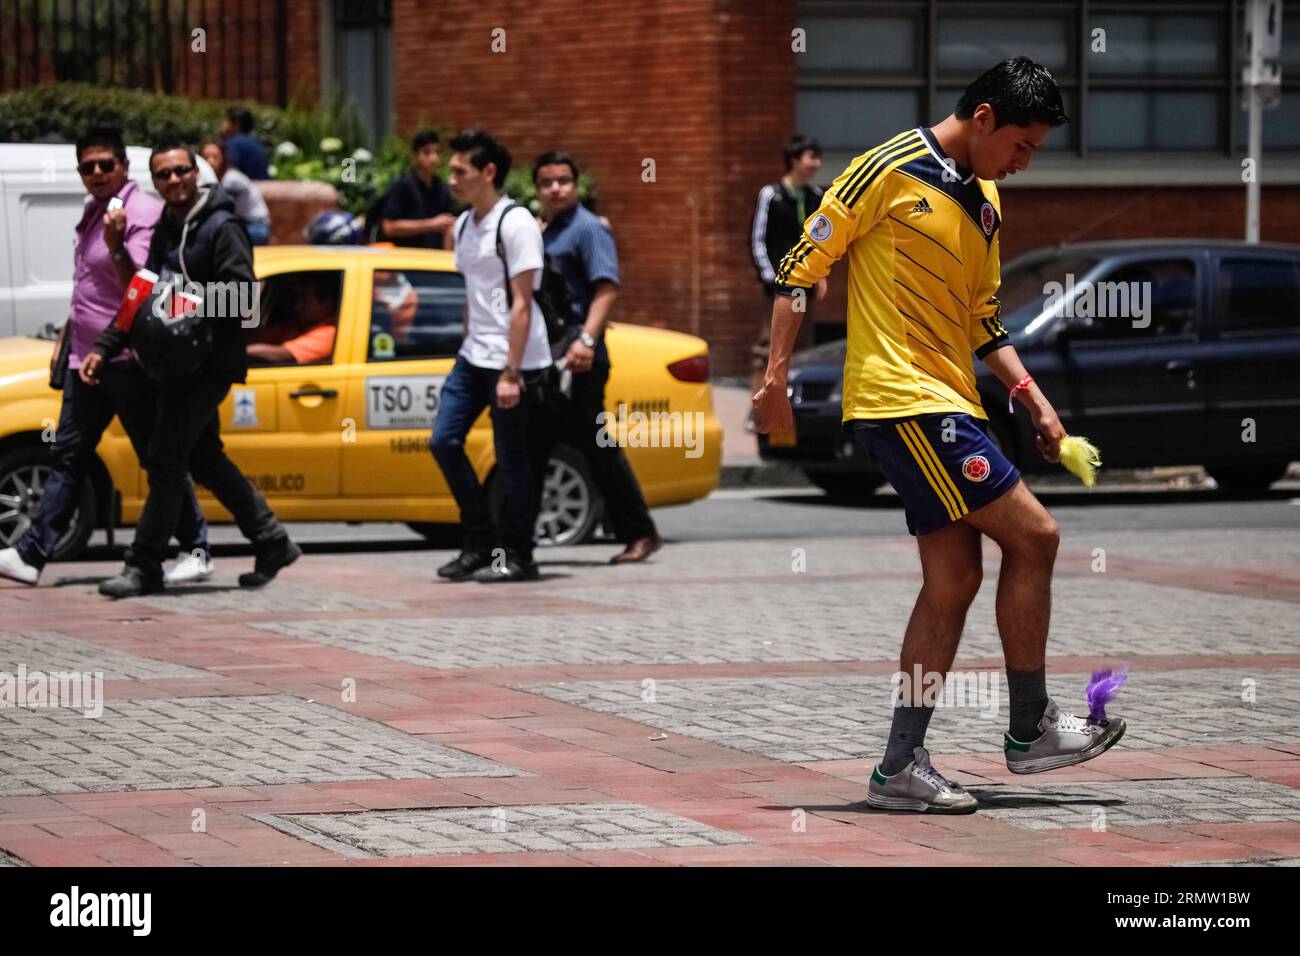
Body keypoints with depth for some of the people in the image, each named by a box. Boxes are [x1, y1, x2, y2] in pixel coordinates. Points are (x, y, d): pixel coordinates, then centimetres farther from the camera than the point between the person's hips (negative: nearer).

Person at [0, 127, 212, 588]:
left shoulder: (142, 213, -14)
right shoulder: (94, 210, 14)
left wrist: (116, 246, -37)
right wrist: (65, 336, 27)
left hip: (127, 359, -9)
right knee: (68, 454, 7)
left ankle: (196, 552, 6)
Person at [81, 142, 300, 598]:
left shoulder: (221, 228, -10)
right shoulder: (164, 232, 16)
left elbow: (243, 294, -18)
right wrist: (104, 348, 11)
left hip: (209, 363, -9)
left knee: (164, 460, -10)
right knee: (204, 459, 14)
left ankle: (144, 566, -6)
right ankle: (272, 542, 24)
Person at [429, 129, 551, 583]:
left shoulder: (515, 224, -13)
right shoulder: (464, 225, 12)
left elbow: (521, 303, -17)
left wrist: (510, 373, -20)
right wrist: (468, 351, 18)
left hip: (513, 359, -8)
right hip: (473, 357, 8)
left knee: (511, 459, -3)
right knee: (443, 441, 3)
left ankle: (517, 557, 7)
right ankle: (480, 544, 13)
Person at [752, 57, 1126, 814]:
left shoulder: (985, 201, 17)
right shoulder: (891, 169, -9)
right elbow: (801, 268, -9)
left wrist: (1033, 398, 12)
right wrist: (776, 376, -12)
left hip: (949, 404, 9)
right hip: (900, 398, -9)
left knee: (954, 580, 6)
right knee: (1033, 534, -9)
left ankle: (903, 767, 11)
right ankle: (1031, 730, 3)